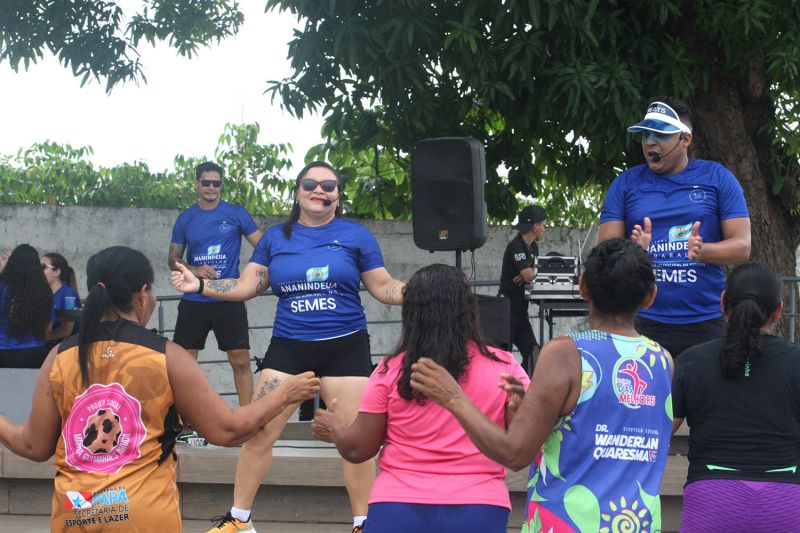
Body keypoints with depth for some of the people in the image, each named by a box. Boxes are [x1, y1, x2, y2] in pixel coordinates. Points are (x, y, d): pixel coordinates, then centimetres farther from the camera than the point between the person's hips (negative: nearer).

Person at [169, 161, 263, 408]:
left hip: (229, 298, -2)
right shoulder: (185, 219, 8)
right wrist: (195, 270, -8)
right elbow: (173, 259, 12)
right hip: (193, 301, 2)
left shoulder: (236, 213, 2)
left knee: (240, 360, -5)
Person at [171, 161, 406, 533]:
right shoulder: (276, 237, 10)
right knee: (259, 432, -2)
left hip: (344, 347, -1)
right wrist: (199, 285, -2)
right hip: (288, 347, 1)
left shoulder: (356, 235, 4)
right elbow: (247, 286, 9)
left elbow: (383, 288, 7)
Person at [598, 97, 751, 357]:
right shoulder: (625, 183, 9)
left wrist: (702, 250, -19)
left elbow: (742, 246, 1)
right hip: (643, 323, 0)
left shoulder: (717, 178, 6)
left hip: (705, 323, 0)